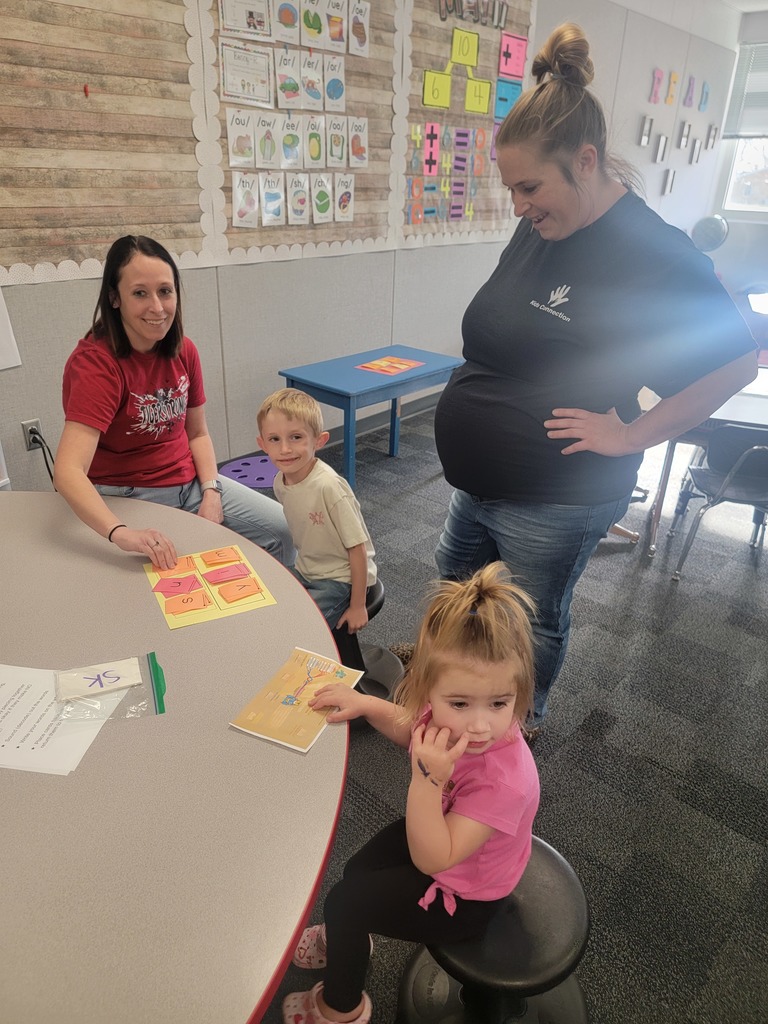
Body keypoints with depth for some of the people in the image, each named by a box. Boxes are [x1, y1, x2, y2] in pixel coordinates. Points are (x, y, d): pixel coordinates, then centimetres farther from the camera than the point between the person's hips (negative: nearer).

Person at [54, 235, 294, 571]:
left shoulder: (183, 351, -2)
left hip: (189, 482, 6)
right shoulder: (94, 363, -22)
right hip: (127, 496, -6)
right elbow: (68, 472, -34)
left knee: (283, 530, 1)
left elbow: (197, 433, 8)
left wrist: (211, 491, -9)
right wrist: (123, 533, -50)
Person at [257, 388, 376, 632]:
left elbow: (358, 548, -21)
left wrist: (358, 606, -15)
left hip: (340, 579, -7)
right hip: (305, 573, 7)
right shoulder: (280, 482, -7)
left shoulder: (329, 486, -29)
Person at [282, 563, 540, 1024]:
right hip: (439, 831, 6)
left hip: (460, 897, -6)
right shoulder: (448, 715, -26)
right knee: (357, 870, 25)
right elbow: (408, 727, 0)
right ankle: (349, 941, 61)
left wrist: (427, 779, -48)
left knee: (342, 902, 4)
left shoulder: (505, 779, -43)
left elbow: (431, 859, -35)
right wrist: (364, 703, -18)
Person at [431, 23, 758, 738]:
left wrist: (631, 434, -18)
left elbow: (737, 361, -18)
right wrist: (477, 400, 5)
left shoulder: (652, 253, -21)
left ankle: (522, 718, 43)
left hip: (551, 503, -8)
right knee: (454, 580, 28)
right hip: (479, 479, 9)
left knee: (534, 621, 15)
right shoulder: (540, 225, 3)